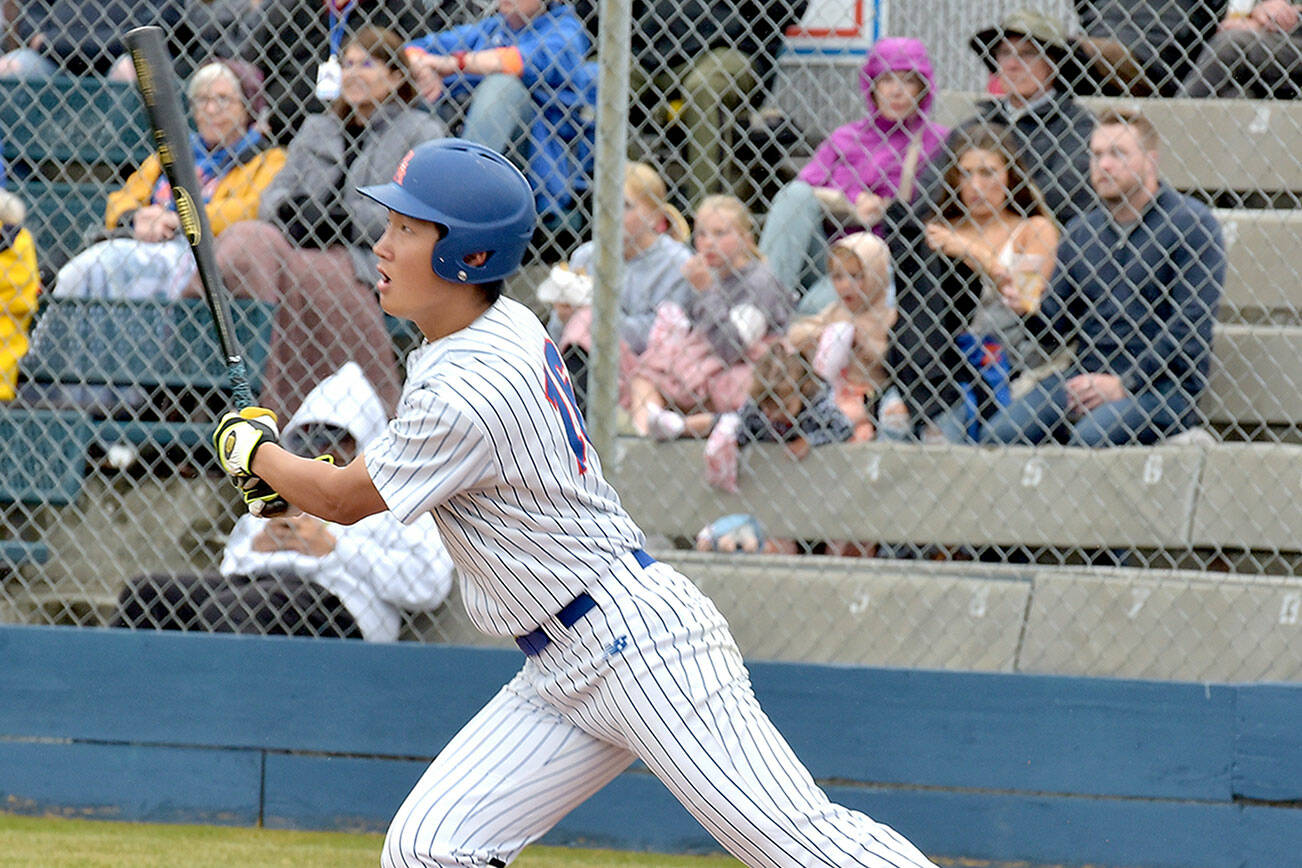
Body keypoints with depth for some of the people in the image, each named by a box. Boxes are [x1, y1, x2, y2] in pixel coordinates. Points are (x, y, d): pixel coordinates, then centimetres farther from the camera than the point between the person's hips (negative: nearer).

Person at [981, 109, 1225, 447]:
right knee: (1001, 432, -20)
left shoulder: (1192, 224, -3)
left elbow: (1191, 326, -10)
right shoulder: (1081, 232, 16)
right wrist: (1031, 306, -8)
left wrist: (1124, 383, -15)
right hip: (1086, 376, 5)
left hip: (1162, 385, -5)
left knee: (1090, 436, -35)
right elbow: (1057, 323, 16)